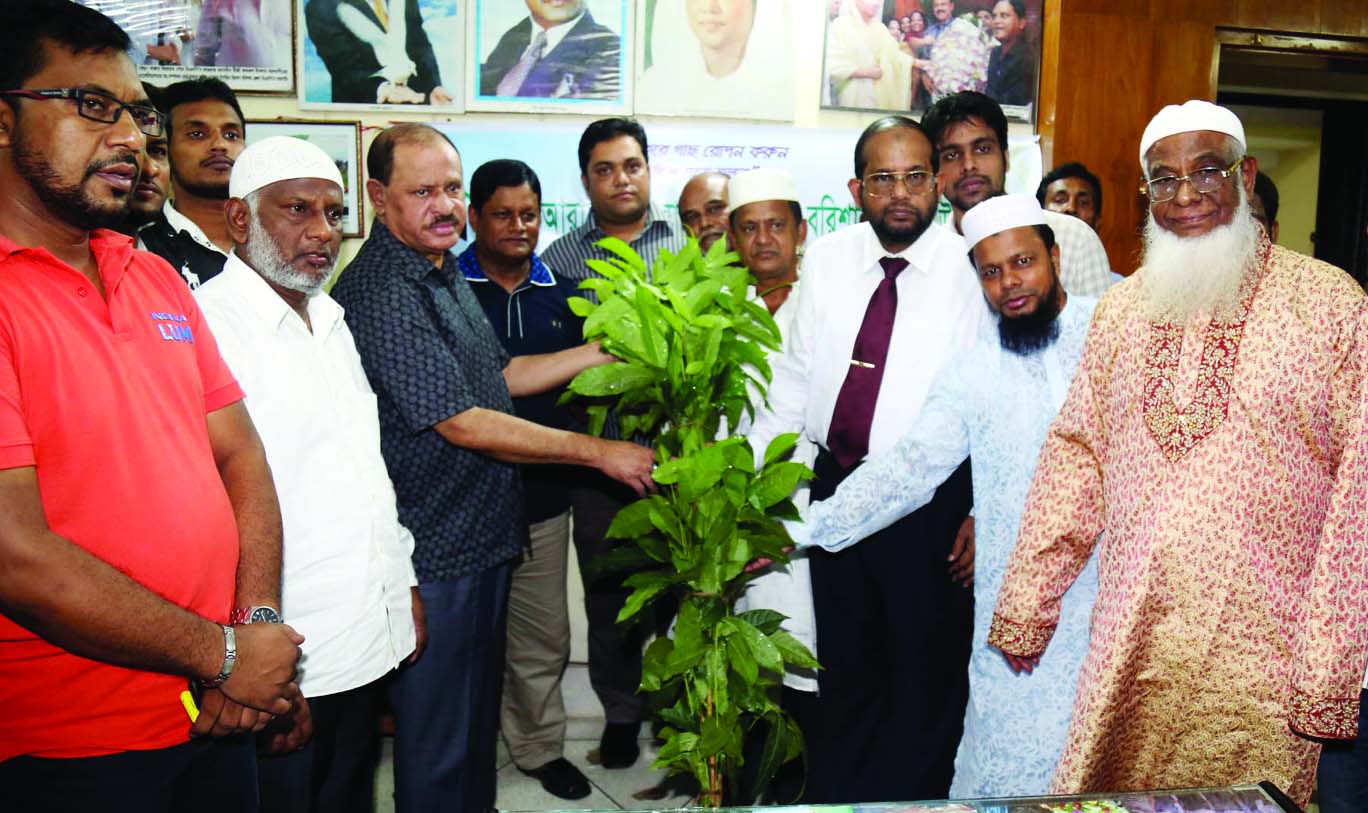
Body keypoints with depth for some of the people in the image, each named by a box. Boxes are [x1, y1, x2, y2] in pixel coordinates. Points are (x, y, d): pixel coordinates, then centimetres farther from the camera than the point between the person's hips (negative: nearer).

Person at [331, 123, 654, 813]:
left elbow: (500, 377, 17)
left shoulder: (444, 273, 11)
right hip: (434, 551, -9)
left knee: (480, 707, 24)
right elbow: (464, 425, -23)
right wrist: (599, 452, -18)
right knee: (438, 735, 8)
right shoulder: (379, 294, -20)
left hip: (485, 532, 9)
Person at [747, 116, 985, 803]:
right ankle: (831, 794, 39)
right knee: (845, 670, 20)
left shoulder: (972, 268, -9)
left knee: (928, 679, 11)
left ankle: (916, 796, 34)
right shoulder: (827, 258, 4)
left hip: (931, 502, -4)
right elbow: (793, 376, 9)